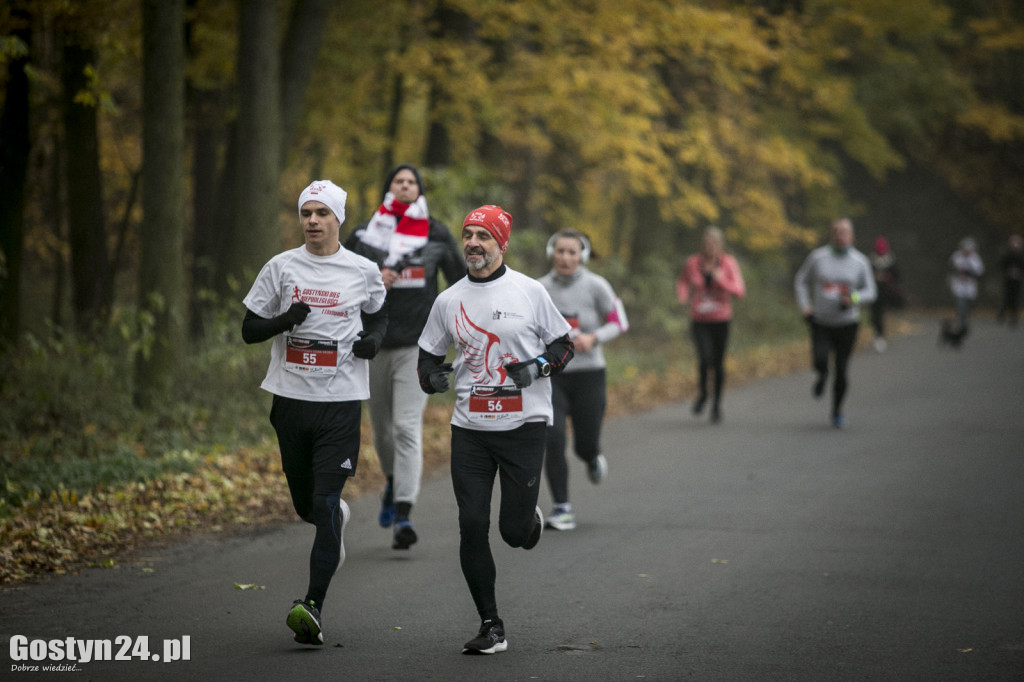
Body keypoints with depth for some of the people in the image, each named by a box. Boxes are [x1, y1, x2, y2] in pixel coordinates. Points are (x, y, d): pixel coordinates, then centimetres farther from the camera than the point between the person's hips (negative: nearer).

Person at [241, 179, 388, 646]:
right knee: (305, 504, 12)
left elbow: (378, 314, 23)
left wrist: (374, 337, 0)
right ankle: (336, 520, 49)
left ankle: (313, 607, -14)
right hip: (291, 398, 2)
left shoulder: (363, 272, 3)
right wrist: (284, 320, -15)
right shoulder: (281, 268, 3)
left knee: (326, 504, -12)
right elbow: (249, 330, 5)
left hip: (341, 402, -2)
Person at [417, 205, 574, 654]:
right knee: (472, 526, -4)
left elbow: (564, 345, 6)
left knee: (514, 531, -2)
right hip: (469, 428, 2)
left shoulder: (530, 292, -2)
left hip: (524, 426, -2)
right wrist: (433, 376, -8)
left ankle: (530, 518, 38)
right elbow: (429, 354, 15)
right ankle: (491, 627, 6)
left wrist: (539, 365, -14)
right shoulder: (448, 301, 6)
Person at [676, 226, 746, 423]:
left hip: (721, 320, 0)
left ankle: (717, 403, 28)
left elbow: (740, 292, -11)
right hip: (699, 321, 0)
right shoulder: (692, 263, -4)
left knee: (718, 364, 7)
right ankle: (702, 393, 10)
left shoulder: (729, 263, -7)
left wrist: (721, 280, -27)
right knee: (705, 360, -19)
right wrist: (682, 295, -8)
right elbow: (682, 281, 14)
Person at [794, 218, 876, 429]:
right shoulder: (818, 257, -2)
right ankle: (822, 376, 14)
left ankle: (837, 411, 22)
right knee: (820, 360, -23)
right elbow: (800, 281, 10)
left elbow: (870, 292, 4)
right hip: (821, 322, 0)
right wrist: (805, 306, -3)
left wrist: (854, 298, -17)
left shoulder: (860, 262, -1)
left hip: (847, 323, 0)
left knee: (841, 370, 1)